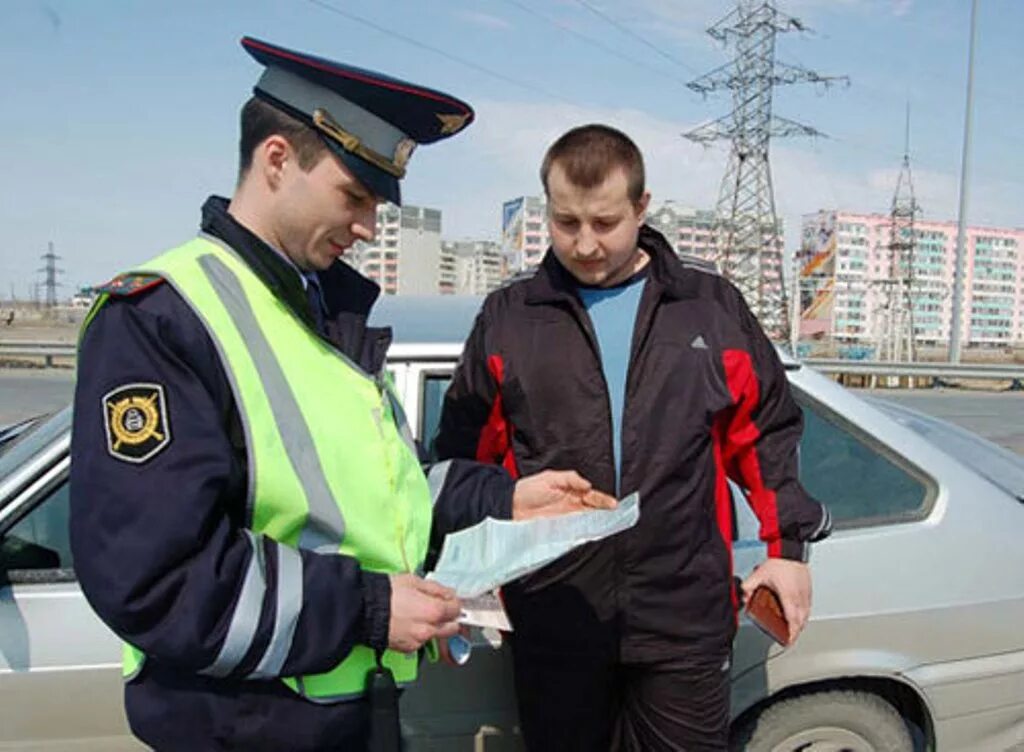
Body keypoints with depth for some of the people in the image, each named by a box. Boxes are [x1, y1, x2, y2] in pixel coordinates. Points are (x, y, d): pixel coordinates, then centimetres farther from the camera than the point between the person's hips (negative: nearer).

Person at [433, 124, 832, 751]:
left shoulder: (713, 307, 4)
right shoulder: (508, 317, 3)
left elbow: (766, 432, 10)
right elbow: (466, 456, 7)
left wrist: (787, 546, 6)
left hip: (687, 618, 0)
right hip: (553, 619, 1)